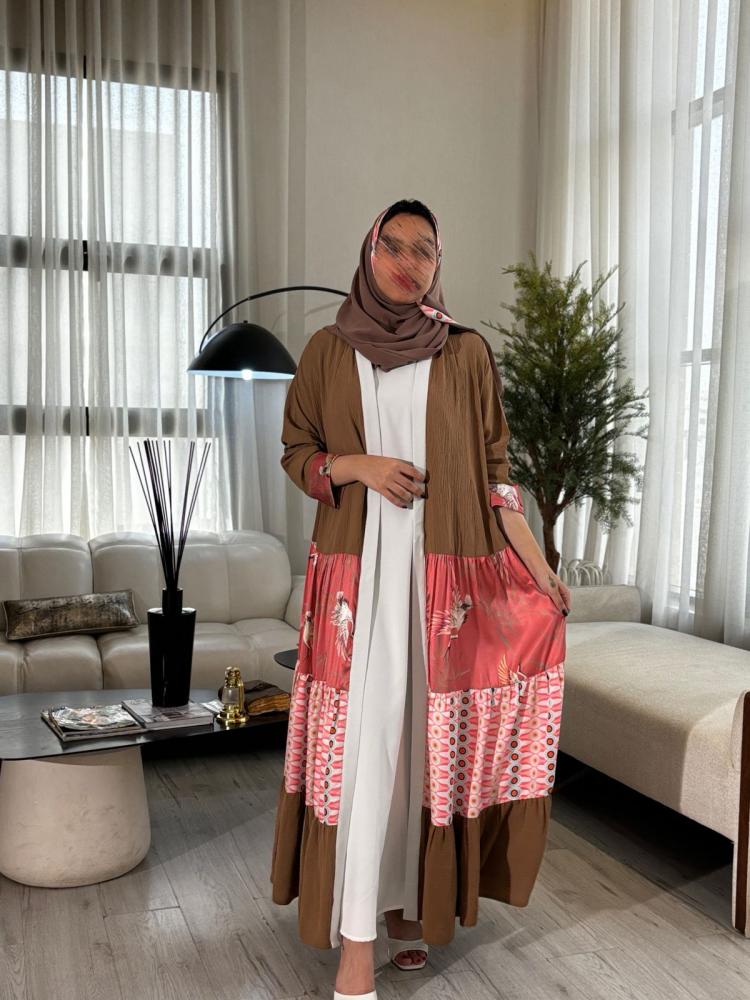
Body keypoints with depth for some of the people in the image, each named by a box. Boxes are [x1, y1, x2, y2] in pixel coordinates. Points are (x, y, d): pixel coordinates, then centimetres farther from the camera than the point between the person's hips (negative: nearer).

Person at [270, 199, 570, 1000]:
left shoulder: (467, 353, 6)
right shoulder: (327, 349, 7)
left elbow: (494, 471, 5)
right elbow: (296, 452, 9)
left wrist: (539, 568, -1)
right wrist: (355, 465, -12)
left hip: (445, 571, 1)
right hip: (359, 569, 0)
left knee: (428, 734, 4)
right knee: (362, 735, -6)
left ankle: (410, 899, 21)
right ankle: (356, 936, 0)